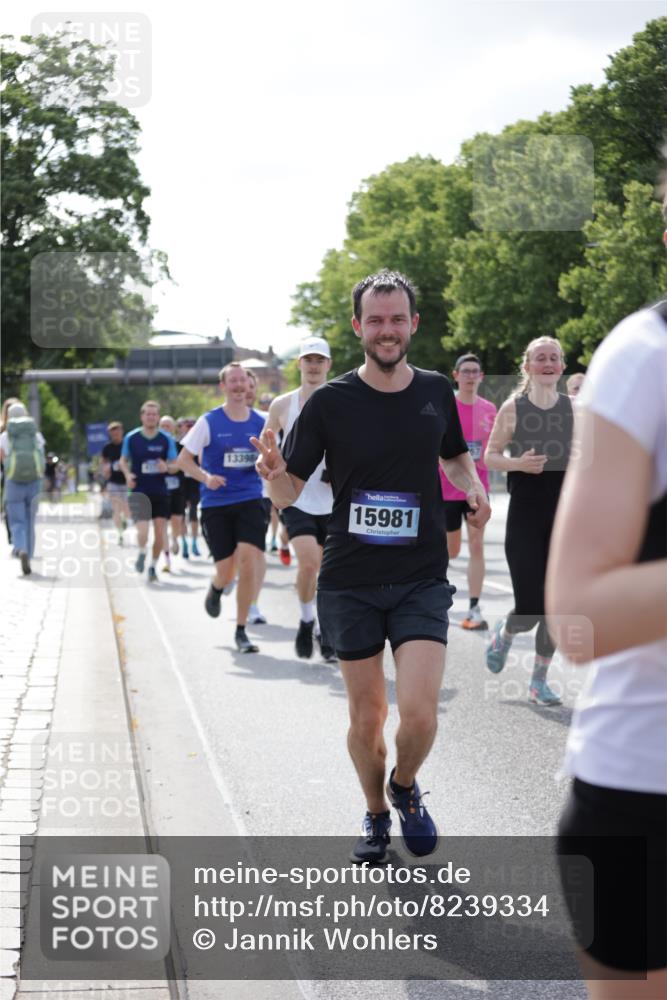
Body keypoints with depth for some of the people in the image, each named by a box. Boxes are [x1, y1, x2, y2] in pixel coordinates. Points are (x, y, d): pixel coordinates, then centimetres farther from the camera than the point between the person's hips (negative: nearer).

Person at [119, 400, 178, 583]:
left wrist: (167, 467, -19)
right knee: (143, 530, -14)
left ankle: (153, 565, 20)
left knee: (160, 532, -1)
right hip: (139, 493, -1)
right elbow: (123, 461, 13)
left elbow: (175, 466, 4)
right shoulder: (131, 438, 0)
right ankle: (142, 554, 19)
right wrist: (128, 474, -7)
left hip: (160, 493, 1)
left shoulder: (166, 439, 0)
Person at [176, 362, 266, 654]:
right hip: (216, 504, -1)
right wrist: (206, 477, -16)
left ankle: (241, 632, -3)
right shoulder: (209, 422, -2)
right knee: (227, 570, -1)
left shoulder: (260, 422, 4)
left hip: (250, 501, 1)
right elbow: (183, 460, 1)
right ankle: (216, 588, 40)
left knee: (249, 560, -16)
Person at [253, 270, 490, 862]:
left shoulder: (437, 392, 3)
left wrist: (474, 486, 0)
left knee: (419, 712, -13)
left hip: (421, 579, 1)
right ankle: (376, 814, 34)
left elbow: (455, 455, 22)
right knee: (366, 718, 7)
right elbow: (287, 495, -4)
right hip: (350, 583, -1)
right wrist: (275, 473, -27)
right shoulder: (330, 402, -5)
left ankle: (405, 787, 20)